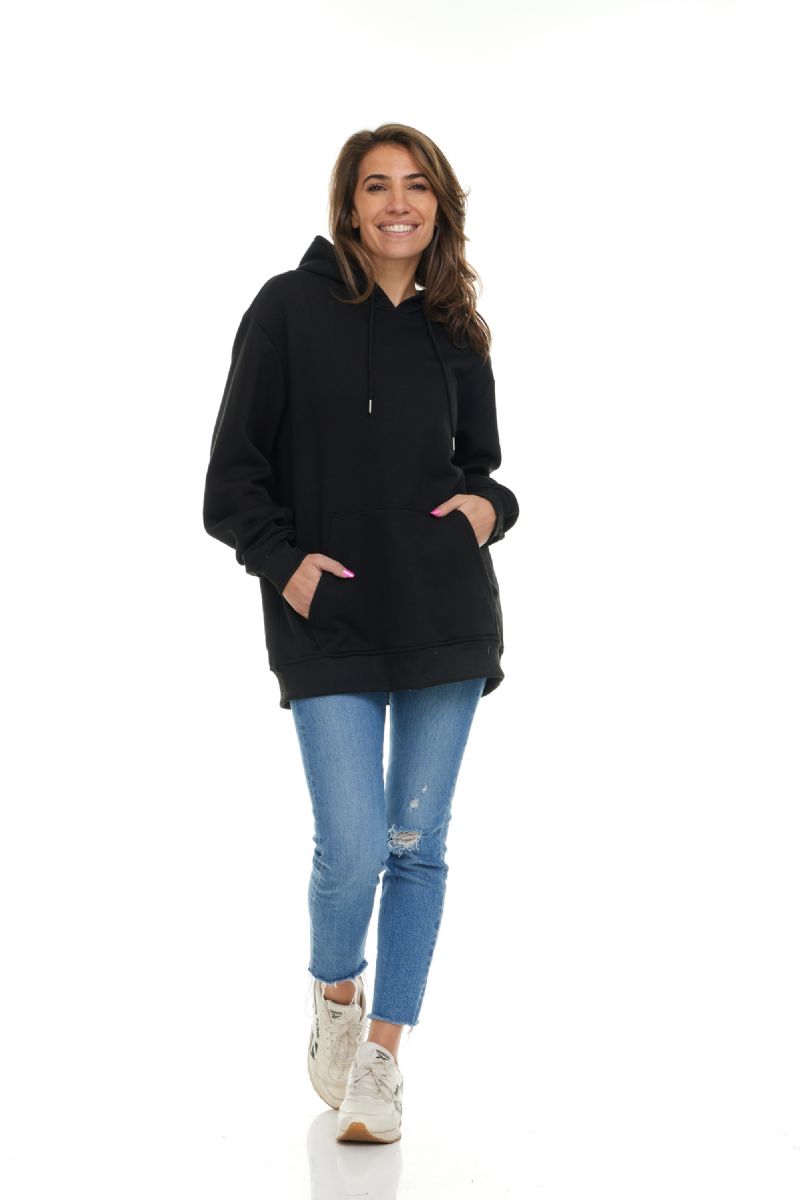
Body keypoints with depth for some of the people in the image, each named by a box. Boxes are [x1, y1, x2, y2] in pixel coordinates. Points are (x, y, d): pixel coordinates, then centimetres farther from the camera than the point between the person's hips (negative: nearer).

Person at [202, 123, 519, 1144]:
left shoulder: (454, 333, 11)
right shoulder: (290, 309, 2)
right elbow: (235, 467, 2)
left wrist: (489, 506, -1)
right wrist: (281, 559, -11)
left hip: (446, 617, 3)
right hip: (329, 623, -3)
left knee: (419, 841, 5)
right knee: (352, 848, -9)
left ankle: (382, 1057, 19)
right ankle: (336, 994, 24)